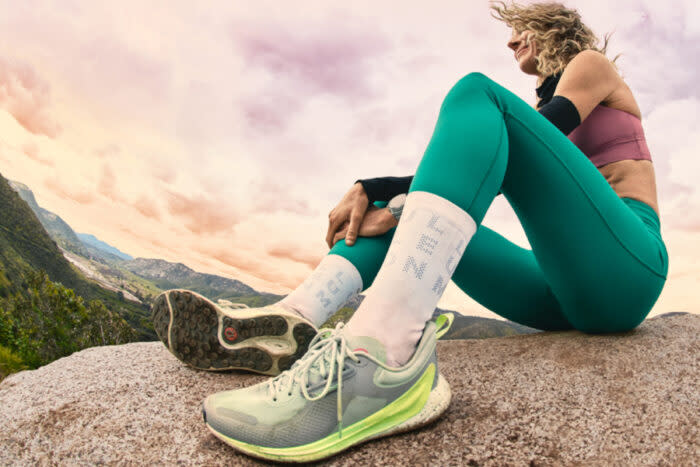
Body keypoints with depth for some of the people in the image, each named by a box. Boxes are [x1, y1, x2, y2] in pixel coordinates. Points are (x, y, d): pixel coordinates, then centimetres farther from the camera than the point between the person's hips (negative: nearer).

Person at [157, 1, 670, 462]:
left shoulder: (592, 62, 14)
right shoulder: (541, 108, 33)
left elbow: (518, 168, -4)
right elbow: (469, 172, 16)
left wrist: (401, 206, -11)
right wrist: (369, 189, 0)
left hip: (623, 269, -6)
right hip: (566, 295, 7)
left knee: (477, 94, -22)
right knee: (395, 202, 4)